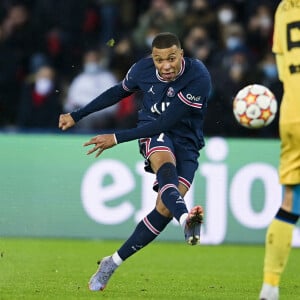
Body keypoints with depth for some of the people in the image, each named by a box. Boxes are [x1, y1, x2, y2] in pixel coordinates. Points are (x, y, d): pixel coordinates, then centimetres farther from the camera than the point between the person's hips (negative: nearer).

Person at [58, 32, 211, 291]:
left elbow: (165, 122, -23)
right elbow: (119, 92, 15)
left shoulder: (199, 78, -23)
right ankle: (187, 219, -68)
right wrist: (77, 116, 21)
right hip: (153, 133, 1)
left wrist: (117, 138, -21)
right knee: (167, 169, -35)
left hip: (186, 143, -1)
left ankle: (113, 263, -3)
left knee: (164, 209, -17)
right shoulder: (143, 69, -8)